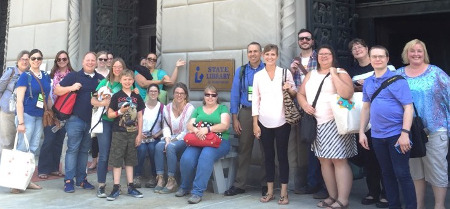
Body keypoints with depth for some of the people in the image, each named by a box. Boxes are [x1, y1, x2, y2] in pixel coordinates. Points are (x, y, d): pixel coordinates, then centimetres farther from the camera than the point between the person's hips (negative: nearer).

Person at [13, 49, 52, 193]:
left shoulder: (46, 77, 10)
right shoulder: (25, 76, -6)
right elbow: (19, 100, -10)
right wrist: (20, 122, -15)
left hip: (40, 116, 6)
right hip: (27, 115, -6)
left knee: (33, 149, 10)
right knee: (22, 149, -4)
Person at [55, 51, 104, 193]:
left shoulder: (101, 79, 13)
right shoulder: (74, 76, 4)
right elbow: (57, 91, 0)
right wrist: (71, 87, -15)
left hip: (93, 120, 4)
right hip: (76, 119, -3)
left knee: (84, 150, 11)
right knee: (73, 149, -2)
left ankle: (81, 179, 19)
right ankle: (68, 180, 4)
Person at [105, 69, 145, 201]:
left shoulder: (137, 97, 5)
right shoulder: (116, 96, -2)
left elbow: (140, 117, 6)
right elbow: (109, 115, -1)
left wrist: (139, 134, 2)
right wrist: (120, 112, -19)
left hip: (132, 133, 3)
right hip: (119, 133, -2)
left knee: (130, 160, 10)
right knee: (117, 160, 1)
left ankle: (131, 187, 18)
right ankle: (116, 188, 8)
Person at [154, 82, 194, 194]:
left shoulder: (190, 108, -8)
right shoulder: (167, 108, 9)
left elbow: (187, 131, -11)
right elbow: (166, 126, 9)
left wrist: (172, 141, -14)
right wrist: (167, 139, -9)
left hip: (184, 139, -5)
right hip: (172, 139, 5)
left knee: (171, 147, -31)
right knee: (159, 145, -24)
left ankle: (171, 180, -23)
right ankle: (160, 178, -20)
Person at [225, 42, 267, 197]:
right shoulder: (241, 71, 8)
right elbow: (235, 95, 6)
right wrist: (235, 118, 1)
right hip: (246, 112, 2)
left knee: (265, 149, 5)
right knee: (244, 149, 5)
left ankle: (265, 185, 17)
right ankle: (239, 184, 13)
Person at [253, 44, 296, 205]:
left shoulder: (285, 72, 2)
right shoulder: (258, 75, 7)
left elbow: (295, 93, 7)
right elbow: (255, 100, 5)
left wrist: (290, 89, -17)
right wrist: (255, 123, 0)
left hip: (282, 121, -2)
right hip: (264, 122, 2)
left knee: (282, 155, 4)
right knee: (268, 156, 9)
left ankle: (284, 192, 13)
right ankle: (270, 191, 20)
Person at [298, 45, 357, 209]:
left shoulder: (340, 72, 0)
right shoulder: (311, 74, 16)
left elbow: (347, 94, -16)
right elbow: (301, 93, 16)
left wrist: (333, 74, -14)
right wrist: (304, 104, -5)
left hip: (335, 123, -6)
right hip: (317, 124, 6)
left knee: (339, 160, -8)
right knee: (324, 160, 9)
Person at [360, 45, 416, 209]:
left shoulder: (396, 80, -8)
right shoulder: (367, 82, 9)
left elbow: (408, 107, -12)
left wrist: (405, 133, -19)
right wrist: (361, 132, 10)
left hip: (396, 134, -5)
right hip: (377, 136, 5)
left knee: (402, 174, -2)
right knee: (387, 173, 14)